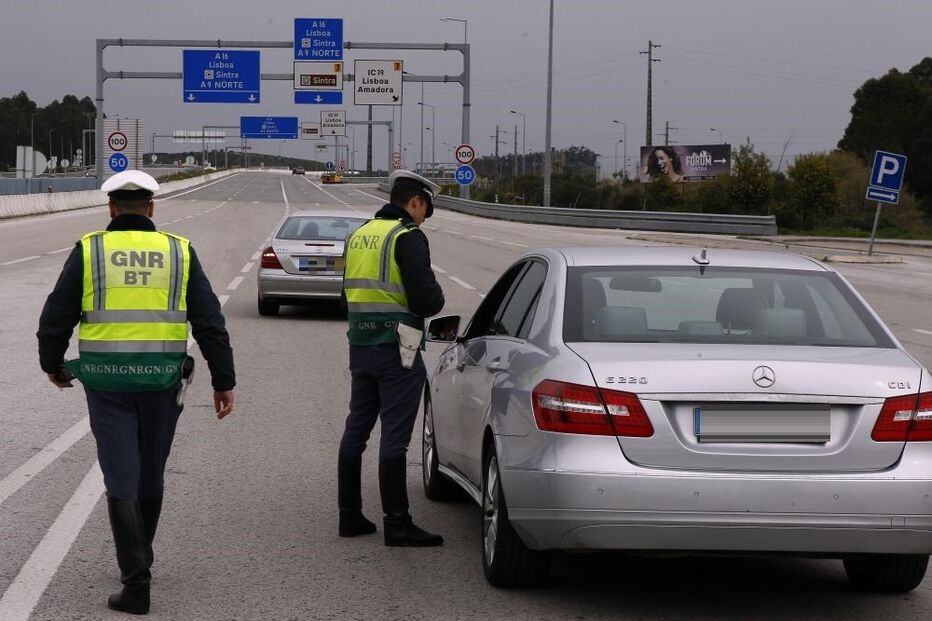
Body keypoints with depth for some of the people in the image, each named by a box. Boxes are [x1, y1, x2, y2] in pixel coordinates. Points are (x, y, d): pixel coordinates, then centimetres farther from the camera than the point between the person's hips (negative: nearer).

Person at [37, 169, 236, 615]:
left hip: (107, 383, -2)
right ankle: (139, 559, 34)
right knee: (150, 475, 18)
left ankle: (136, 582, -7)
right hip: (162, 381, 2)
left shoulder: (89, 251, -1)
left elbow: (55, 319, 2)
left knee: (121, 479, 1)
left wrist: (53, 365, 19)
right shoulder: (178, 251, 2)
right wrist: (223, 382, 4)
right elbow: (210, 323, 0)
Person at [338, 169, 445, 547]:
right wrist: (436, 297, 1)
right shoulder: (408, 236, -13)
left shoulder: (359, 235, 13)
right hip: (396, 351, -8)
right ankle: (397, 524, -3)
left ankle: (350, 515, 19)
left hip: (360, 347, 8)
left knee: (356, 430, 13)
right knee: (394, 437, -5)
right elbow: (426, 299, -19)